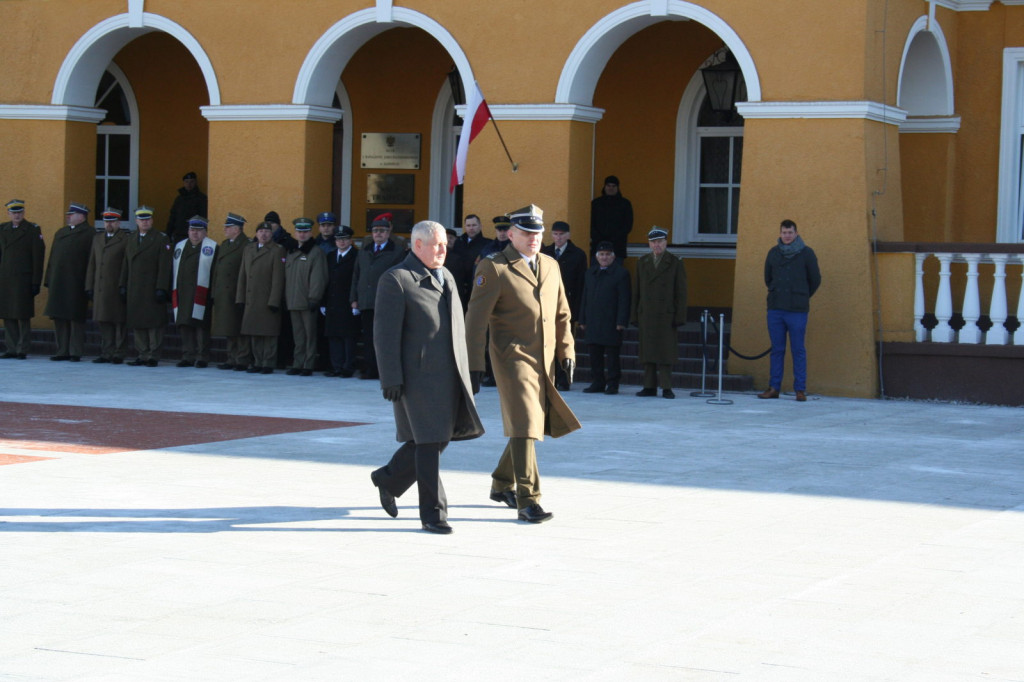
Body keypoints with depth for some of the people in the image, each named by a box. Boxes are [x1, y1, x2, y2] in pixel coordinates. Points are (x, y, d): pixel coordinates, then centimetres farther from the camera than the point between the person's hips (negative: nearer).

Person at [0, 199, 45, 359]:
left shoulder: (33, 230, -1)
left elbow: (38, 257, -4)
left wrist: (36, 282, -8)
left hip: (23, 280, -5)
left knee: (23, 316, -5)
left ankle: (22, 350, -1)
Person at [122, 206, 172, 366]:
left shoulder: (161, 239, -1)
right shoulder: (131, 240, 16)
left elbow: (164, 267, -8)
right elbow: (126, 265, 17)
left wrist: (161, 288, -14)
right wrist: (123, 286, 9)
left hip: (152, 291, -5)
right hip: (134, 291, 5)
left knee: (154, 324, -3)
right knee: (137, 323, 5)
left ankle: (153, 356, 2)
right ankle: (143, 355, 12)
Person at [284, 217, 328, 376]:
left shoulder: (316, 253, -5)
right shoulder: (291, 253, 17)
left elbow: (318, 279, -10)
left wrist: (314, 298, -16)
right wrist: (286, 298, 14)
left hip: (307, 303, -7)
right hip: (293, 302, 7)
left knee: (309, 335, -2)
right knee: (298, 335, 10)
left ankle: (308, 366, 0)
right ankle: (298, 364, 13)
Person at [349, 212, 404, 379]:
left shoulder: (397, 253, 4)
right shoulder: (363, 252, 19)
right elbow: (356, 276, 19)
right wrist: (354, 299, 11)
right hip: (366, 302, 5)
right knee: (368, 338, 4)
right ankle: (369, 370, 7)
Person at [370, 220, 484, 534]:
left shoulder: (446, 278, 17)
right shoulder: (396, 280, -7)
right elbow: (385, 334, -11)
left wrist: (465, 372, 18)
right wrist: (391, 379, -16)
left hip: (450, 375, 8)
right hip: (419, 375, -8)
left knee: (440, 437, 10)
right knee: (430, 441, -5)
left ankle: (388, 479, 31)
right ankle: (432, 513, 3)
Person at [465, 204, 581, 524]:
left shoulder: (550, 266, 13)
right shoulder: (493, 268, -7)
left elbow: (561, 314, 19)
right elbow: (476, 319, -9)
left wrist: (567, 352, 11)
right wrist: (474, 365, -13)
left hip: (544, 360, 7)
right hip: (513, 357, -7)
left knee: (536, 424, 12)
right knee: (524, 425, -12)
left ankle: (502, 484, 31)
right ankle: (527, 500, -10)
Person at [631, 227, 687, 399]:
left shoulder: (675, 263, 3)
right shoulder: (642, 263, 13)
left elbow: (681, 292, 1)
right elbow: (637, 291, 12)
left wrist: (679, 317, -6)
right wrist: (635, 315, 6)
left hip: (667, 315, -3)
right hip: (646, 315, 3)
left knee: (665, 352, -4)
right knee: (647, 352, 3)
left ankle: (666, 387, -1)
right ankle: (649, 386, 8)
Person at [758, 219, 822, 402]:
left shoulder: (806, 253, 0)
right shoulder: (773, 253, 9)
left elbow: (815, 280, 7)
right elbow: (767, 277, 22)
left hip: (797, 311, -3)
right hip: (775, 309, 3)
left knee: (798, 350, -1)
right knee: (777, 349, 6)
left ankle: (800, 389, 2)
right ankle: (774, 388, 9)